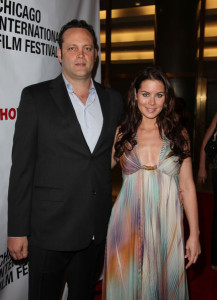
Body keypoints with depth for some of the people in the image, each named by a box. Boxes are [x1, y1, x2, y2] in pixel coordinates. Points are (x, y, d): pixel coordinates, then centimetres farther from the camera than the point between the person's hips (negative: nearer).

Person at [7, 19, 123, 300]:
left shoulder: (113, 99, 6)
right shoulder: (35, 97, -6)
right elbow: (21, 167, -8)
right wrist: (17, 231, -9)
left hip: (97, 228, 4)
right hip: (50, 229, -3)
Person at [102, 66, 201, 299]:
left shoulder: (178, 135, 2)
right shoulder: (121, 134, 1)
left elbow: (187, 187, 2)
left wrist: (194, 234, 1)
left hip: (166, 226, 0)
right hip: (128, 225, 0)